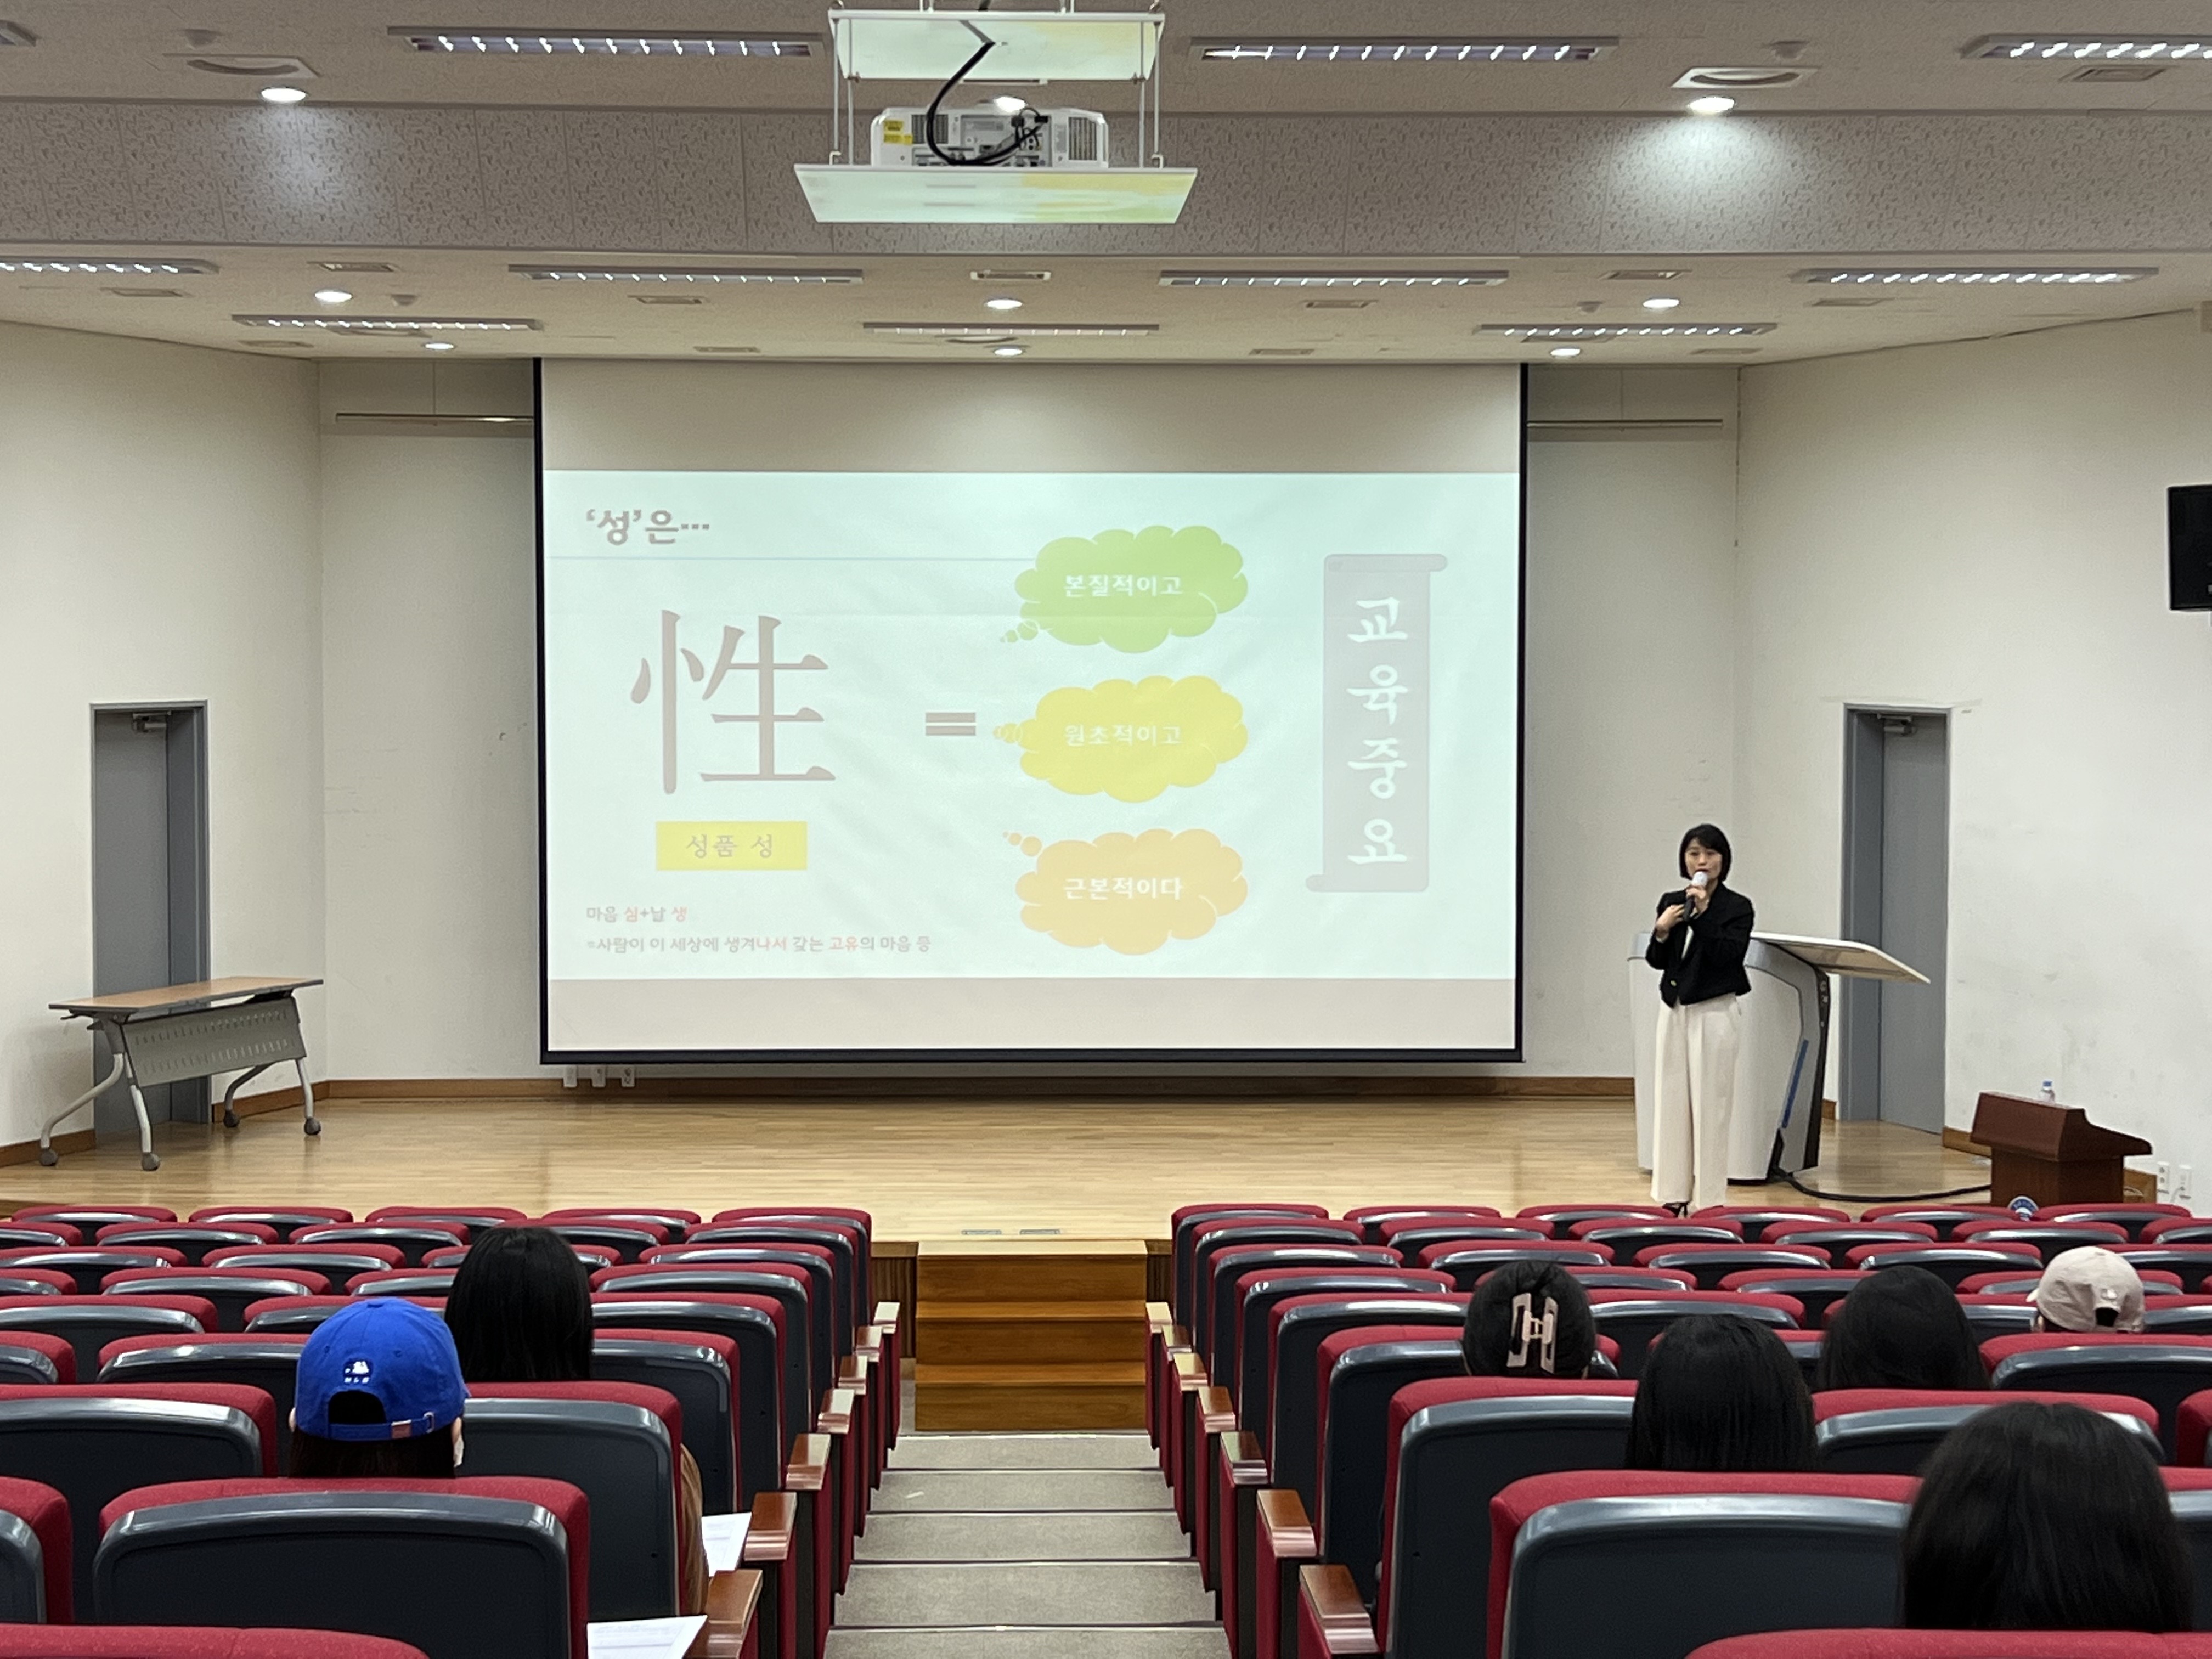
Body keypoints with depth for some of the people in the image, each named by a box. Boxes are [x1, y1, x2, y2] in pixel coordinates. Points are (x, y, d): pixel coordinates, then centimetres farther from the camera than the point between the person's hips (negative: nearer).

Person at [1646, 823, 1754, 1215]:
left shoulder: (1737, 907, -6)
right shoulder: (1671, 902, 8)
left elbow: (1729, 956, -18)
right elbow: (1656, 961, 9)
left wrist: (1702, 914, -22)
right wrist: (1661, 932, -10)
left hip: (1715, 1011, -5)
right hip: (1675, 1010, 5)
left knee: (1710, 1103, -3)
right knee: (1672, 1099, 6)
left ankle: (1710, 1197, 3)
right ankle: (1673, 1193, 12)